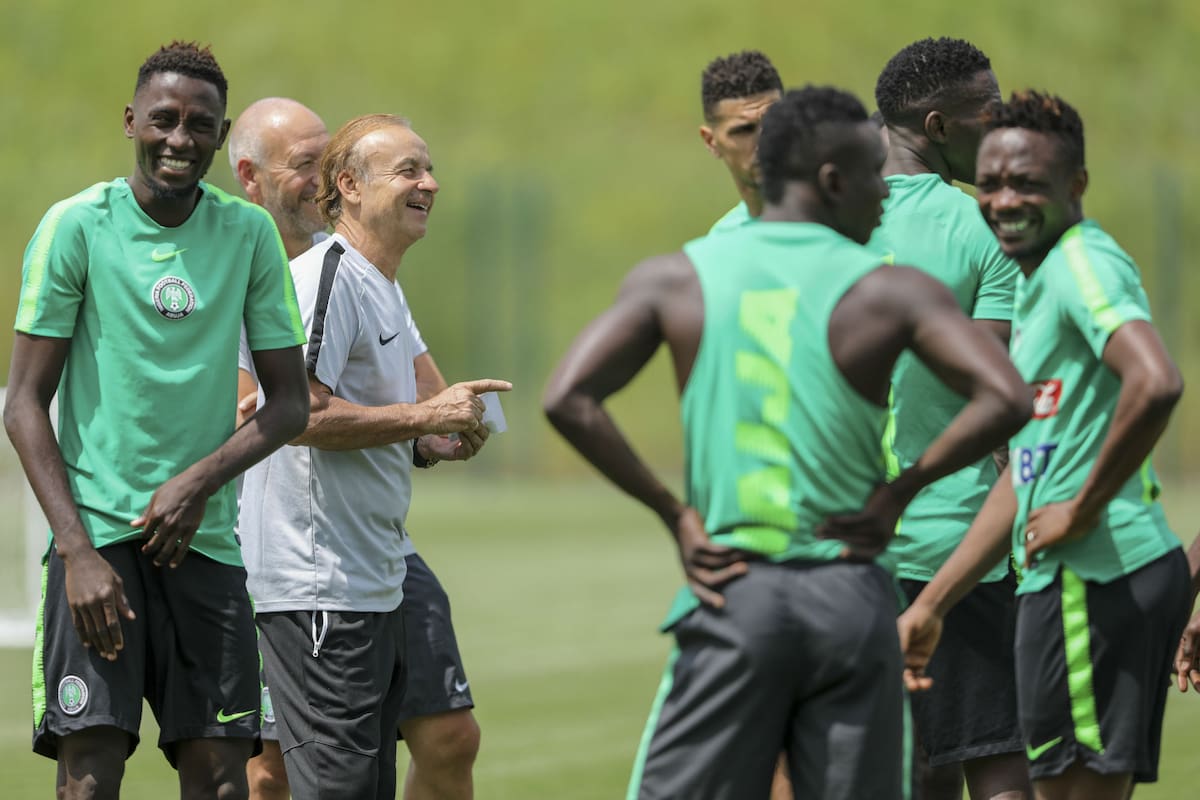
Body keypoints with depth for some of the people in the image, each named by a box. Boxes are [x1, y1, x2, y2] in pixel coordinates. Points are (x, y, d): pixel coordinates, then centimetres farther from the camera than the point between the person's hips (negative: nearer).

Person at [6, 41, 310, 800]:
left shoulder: (250, 234, 7)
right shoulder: (77, 225, -2)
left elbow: (290, 402, 9)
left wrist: (201, 481, -9)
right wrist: (77, 549, -13)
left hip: (205, 538, 3)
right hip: (99, 530, -3)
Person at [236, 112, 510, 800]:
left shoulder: (387, 291, 20)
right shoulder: (326, 277, -12)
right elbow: (300, 415, -22)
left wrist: (428, 447, 9)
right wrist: (425, 416, -16)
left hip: (379, 582, 10)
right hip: (319, 585, -10)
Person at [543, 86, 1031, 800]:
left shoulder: (675, 279, 3)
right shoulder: (890, 293, -2)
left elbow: (568, 400, -6)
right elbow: (1006, 399, -14)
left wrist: (675, 513, 0)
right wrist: (899, 492, -2)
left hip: (732, 590, 1)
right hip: (851, 595, -1)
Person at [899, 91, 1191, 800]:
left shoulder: (1083, 264, -10)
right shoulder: (1038, 282, 20)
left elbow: (1156, 384, -29)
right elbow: (1027, 476, 26)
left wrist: (1082, 511, -19)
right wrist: (931, 606, 26)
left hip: (1092, 577, -10)